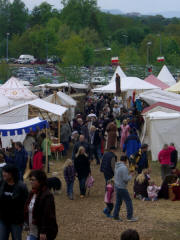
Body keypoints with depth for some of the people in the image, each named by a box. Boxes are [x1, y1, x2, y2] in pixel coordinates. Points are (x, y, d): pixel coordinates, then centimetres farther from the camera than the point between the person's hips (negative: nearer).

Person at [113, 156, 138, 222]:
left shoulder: (117, 166, 7)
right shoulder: (124, 168, -21)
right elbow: (126, 179, -24)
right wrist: (130, 176, -3)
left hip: (117, 186, 9)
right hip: (122, 188, -9)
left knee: (118, 202, 15)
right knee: (128, 201, 0)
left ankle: (115, 216, 18)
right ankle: (130, 217, 1)